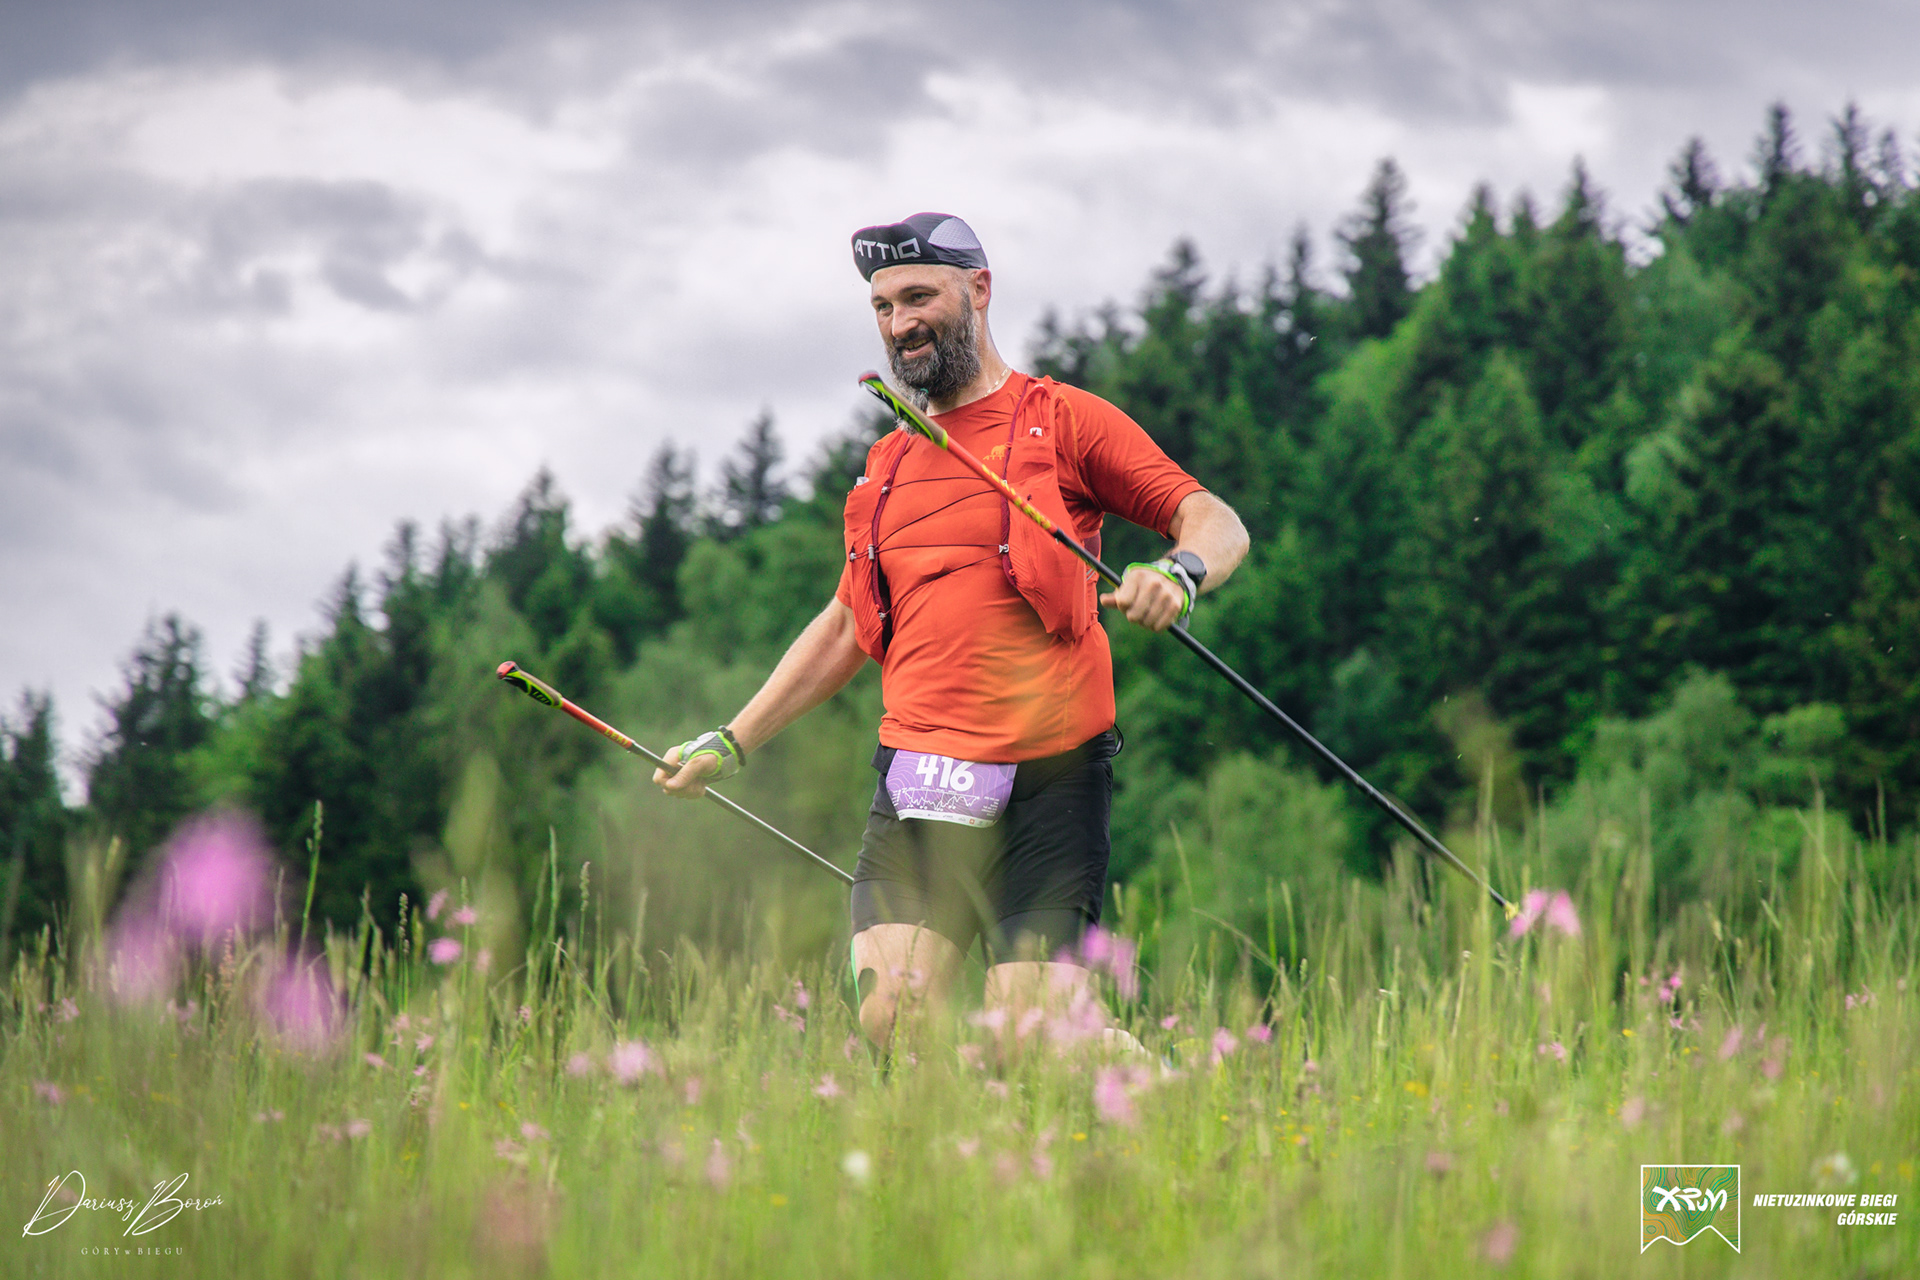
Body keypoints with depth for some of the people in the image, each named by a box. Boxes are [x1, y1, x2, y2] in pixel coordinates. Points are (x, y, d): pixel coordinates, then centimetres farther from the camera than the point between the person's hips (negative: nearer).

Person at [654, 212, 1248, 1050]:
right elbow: (846, 628, 30)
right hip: (917, 787, 5)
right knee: (887, 1019, -11)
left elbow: (1217, 524, -1)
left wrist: (1178, 571, -24)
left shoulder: (1063, 421, 3)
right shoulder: (889, 466, 21)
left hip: (1047, 777, -5)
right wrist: (731, 742, 27)